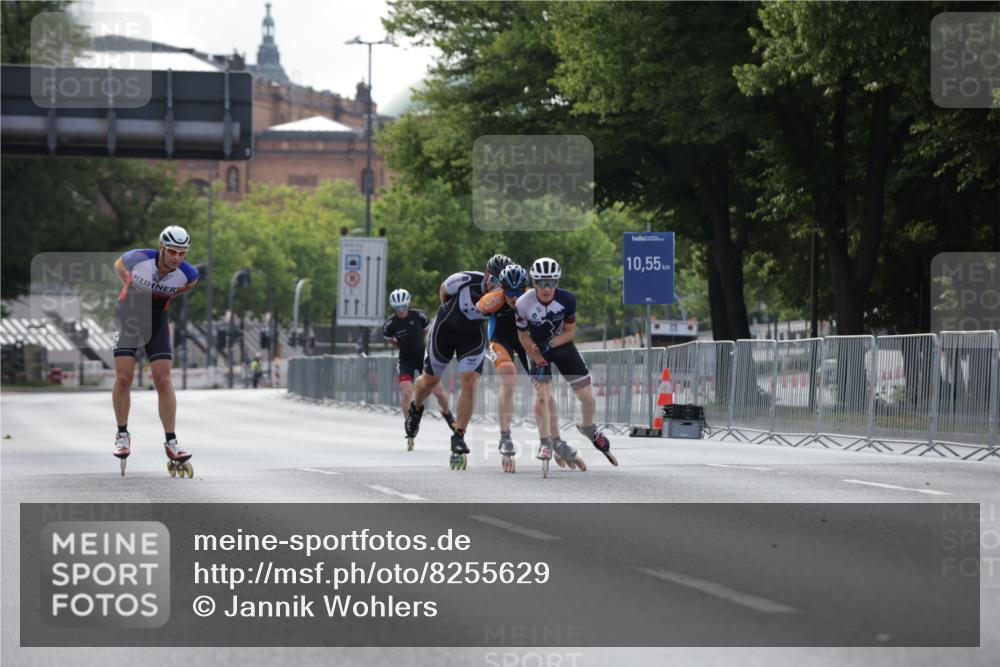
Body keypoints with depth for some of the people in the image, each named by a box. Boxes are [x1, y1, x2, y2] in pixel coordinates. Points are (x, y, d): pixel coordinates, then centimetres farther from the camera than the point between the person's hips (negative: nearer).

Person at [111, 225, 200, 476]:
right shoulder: (139, 258, -25)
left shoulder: (188, 273, -19)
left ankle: (171, 442, -6)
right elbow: (119, 266, 0)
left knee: (163, 379, -9)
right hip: (128, 314, -1)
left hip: (156, 319, 1)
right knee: (124, 377, -12)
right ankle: (122, 435, 6)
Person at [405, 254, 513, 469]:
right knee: (430, 380, 14)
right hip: (446, 328, 0)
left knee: (470, 382, -19)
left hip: (474, 335, 1)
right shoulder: (464, 280, -31)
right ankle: (415, 409, 48)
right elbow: (443, 289, -6)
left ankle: (458, 438, -11)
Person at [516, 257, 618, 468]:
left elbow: (570, 332, -12)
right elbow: (524, 337, -13)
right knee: (542, 393, -21)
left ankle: (588, 428, 32)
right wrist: (539, 361, -18)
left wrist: (550, 344, -27)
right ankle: (547, 442, -6)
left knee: (587, 396, 2)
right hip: (537, 349, -2)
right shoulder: (523, 304, -27)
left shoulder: (566, 299, -24)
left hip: (562, 345, 2)